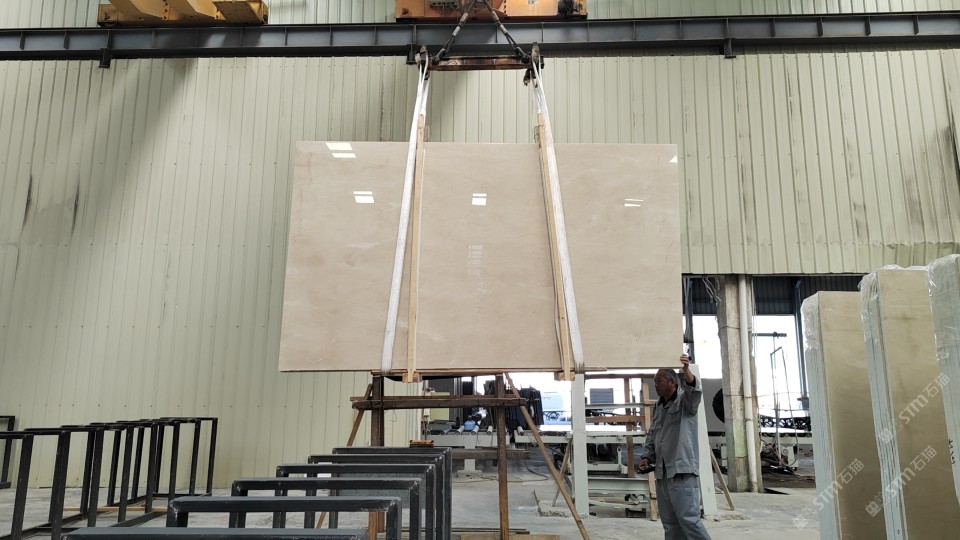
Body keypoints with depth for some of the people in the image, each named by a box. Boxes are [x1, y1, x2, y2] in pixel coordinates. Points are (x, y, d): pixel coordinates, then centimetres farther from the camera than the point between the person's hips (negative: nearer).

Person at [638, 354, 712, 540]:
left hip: (682, 471, -7)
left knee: (688, 518, -9)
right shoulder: (658, 406, 17)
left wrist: (686, 370, -44)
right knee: (669, 521, 11)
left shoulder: (685, 401, -3)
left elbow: (694, 390, -26)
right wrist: (647, 456, 9)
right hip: (662, 472, 7)